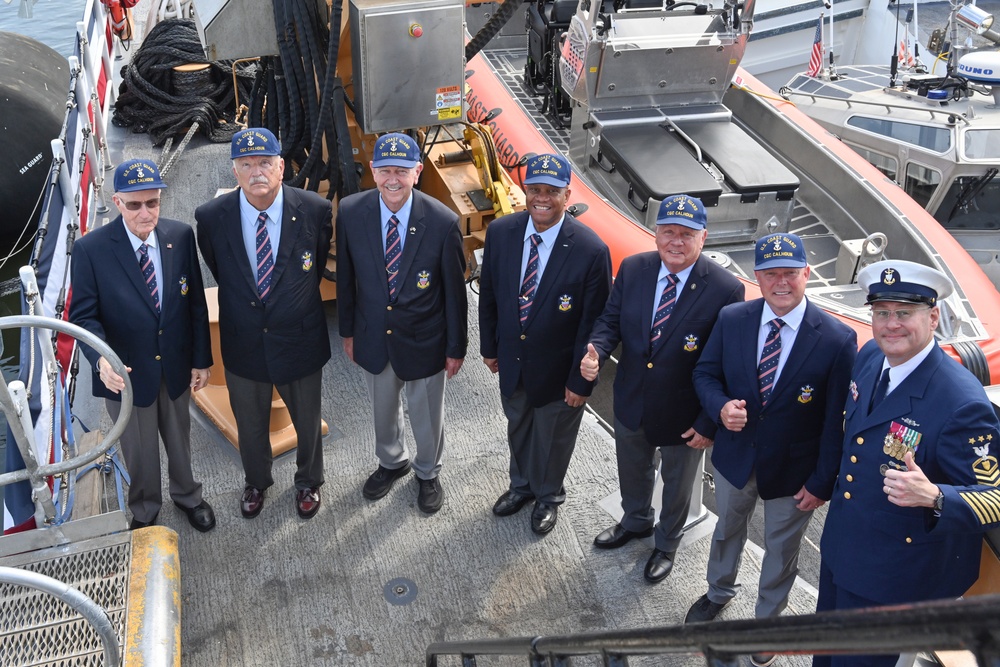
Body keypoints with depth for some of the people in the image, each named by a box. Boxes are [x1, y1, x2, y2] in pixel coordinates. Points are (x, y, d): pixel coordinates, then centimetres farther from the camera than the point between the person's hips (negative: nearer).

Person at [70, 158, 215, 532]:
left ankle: (186, 494, 52)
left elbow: (196, 302, -3)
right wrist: (101, 359, -32)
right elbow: (84, 315, -14)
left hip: (176, 365, 2)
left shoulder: (181, 236, -10)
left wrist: (201, 359, -1)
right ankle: (144, 510, 46)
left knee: (179, 439, 24)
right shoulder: (90, 249, -18)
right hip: (126, 372, -2)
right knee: (139, 450, 19)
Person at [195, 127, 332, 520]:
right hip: (243, 344, 1)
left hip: (301, 341, -1)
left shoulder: (315, 211, -18)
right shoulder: (211, 217, -16)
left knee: (307, 422, 21)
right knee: (250, 426, 23)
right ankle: (256, 482, 53)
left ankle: (308, 482, 51)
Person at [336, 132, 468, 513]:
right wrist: (348, 330, 5)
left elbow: (454, 291, -12)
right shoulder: (351, 213, -16)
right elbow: (346, 278, -2)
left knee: (426, 414, 21)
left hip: (424, 340, -2)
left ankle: (428, 473, 51)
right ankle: (392, 462, 57)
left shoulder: (443, 222, -23)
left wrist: (456, 347, -5)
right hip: (373, 338, 3)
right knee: (382, 409, 27)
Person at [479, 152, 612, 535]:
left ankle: (548, 496, 50)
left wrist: (581, 381, -13)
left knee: (553, 437, 21)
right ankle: (522, 485, 56)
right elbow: (488, 295, 1)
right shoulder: (500, 232, -14)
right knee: (517, 428, 28)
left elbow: (594, 323, -18)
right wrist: (489, 347, 7)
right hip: (511, 360, 4)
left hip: (557, 368, -4)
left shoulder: (591, 251, -26)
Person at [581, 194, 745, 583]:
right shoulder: (632, 269, -12)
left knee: (677, 485, 23)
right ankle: (635, 522, 60)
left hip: (684, 416, -4)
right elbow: (611, 319, -1)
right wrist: (596, 351, -23)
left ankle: (667, 544, 51)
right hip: (631, 403, 4)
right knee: (632, 472, 29)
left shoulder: (725, 290, -24)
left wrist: (709, 423, -16)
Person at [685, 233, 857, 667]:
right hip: (735, 456, 3)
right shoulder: (731, 320, -12)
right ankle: (719, 592, 56)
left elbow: (837, 420, -15)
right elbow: (705, 373, 0)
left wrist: (822, 482, -12)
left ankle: (767, 618, 47)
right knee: (728, 529, 27)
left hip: (794, 470, -3)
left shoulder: (837, 340, -22)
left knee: (781, 549, 20)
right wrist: (721, 406, -22)